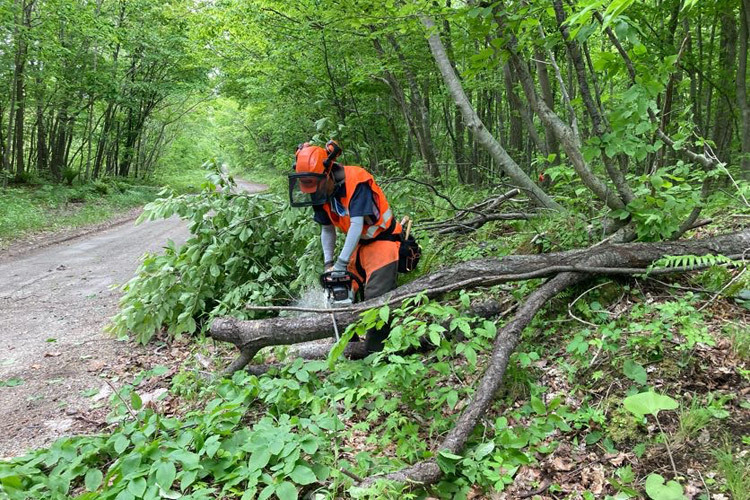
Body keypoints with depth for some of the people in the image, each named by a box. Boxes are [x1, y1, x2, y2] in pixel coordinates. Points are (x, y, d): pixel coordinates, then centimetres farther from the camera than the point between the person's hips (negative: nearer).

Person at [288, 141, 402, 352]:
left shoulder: (356, 182, -28)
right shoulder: (321, 192, -5)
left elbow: (356, 225, -32)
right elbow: (327, 230, 4)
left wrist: (341, 265, -33)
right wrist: (328, 264, -6)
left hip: (382, 241, -8)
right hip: (357, 244, 8)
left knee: (376, 299, -17)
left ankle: (373, 352, -9)